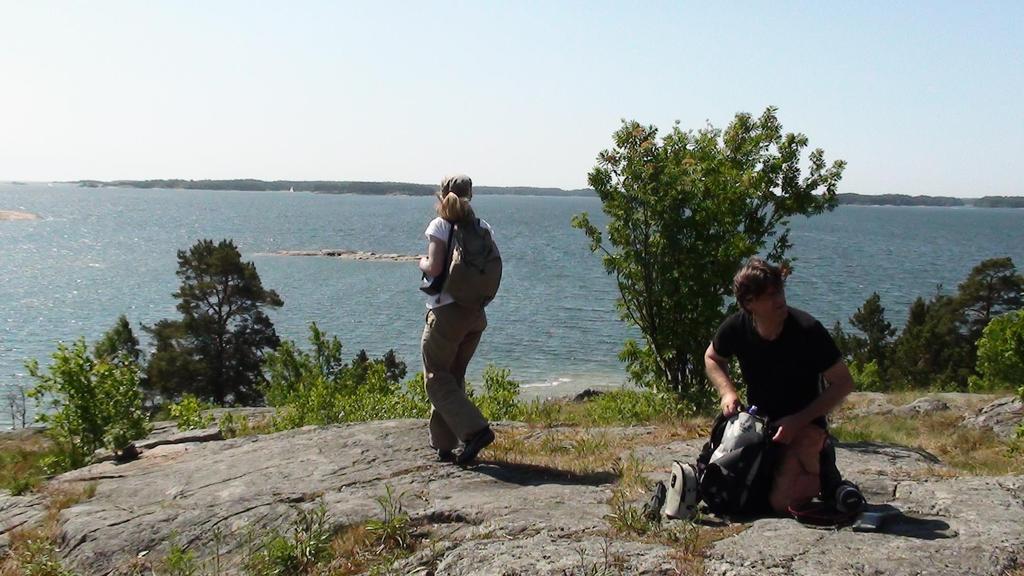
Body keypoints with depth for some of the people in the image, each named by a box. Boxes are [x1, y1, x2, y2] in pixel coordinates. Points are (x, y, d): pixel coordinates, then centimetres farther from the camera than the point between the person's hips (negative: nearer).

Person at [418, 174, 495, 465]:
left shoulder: (441, 225, -9)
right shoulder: (483, 228, 7)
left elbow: (434, 268, -17)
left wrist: (422, 263, 3)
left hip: (446, 312, -6)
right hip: (476, 314, 6)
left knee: (436, 378, 5)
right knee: (454, 377, 17)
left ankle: (476, 430, -11)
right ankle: (444, 445, 21)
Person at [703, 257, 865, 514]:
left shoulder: (807, 330, -22)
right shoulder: (736, 328, -12)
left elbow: (843, 383, -14)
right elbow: (712, 358, 11)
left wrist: (797, 421, -21)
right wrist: (727, 392, -9)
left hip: (805, 425, -5)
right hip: (757, 422, 5)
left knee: (781, 500, -27)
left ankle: (824, 472, 6)